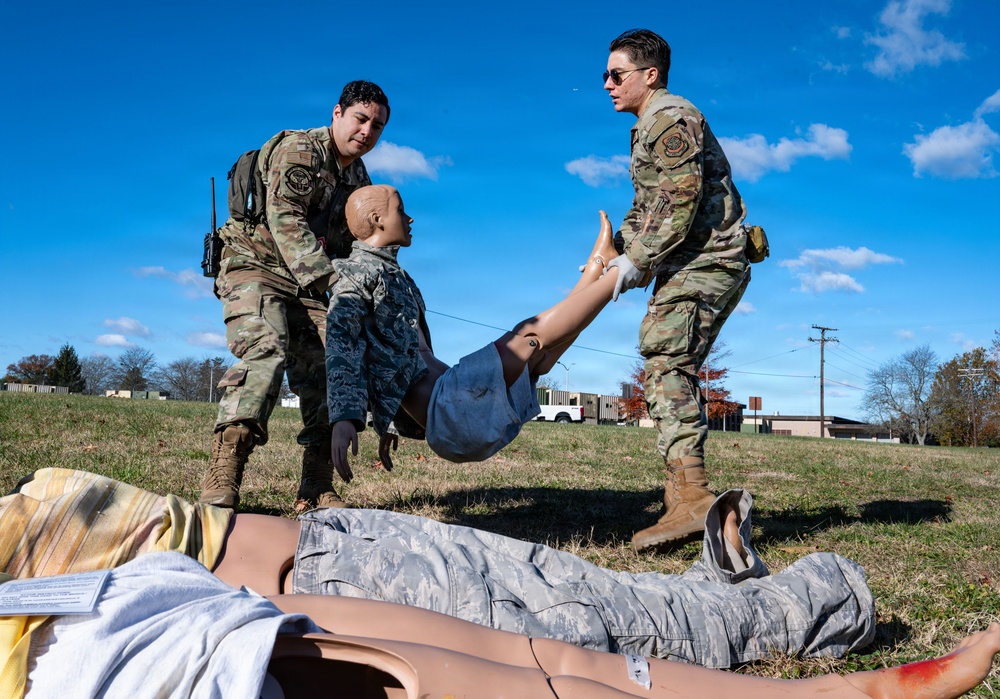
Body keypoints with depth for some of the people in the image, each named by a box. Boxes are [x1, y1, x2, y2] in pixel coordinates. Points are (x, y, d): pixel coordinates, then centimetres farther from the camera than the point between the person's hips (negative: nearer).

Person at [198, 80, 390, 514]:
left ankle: (315, 491, -3)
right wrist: (329, 276, -37)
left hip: (309, 284, 8)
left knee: (326, 372, -6)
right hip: (255, 266, -7)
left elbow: (346, 243, 20)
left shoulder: (359, 178, 14)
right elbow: (284, 218, -27)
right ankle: (221, 480, -37)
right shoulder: (299, 151, -12)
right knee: (266, 351, -30)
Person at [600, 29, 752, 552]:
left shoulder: (669, 117, -7)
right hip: (690, 265, 11)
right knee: (673, 370, 10)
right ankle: (684, 493, 15)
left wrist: (637, 261, -19)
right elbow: (644, 209, 25)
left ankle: (690, 497, -27)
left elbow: (681, 199, -19)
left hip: (705, 260, -11)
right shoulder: (650, 128, 26)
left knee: (665, 361, -20)